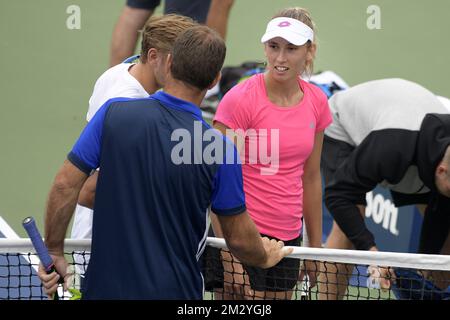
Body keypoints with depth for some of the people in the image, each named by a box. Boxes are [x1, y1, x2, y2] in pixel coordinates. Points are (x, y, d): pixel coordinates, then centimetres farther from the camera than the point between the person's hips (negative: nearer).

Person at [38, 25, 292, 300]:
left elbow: (65, 185, -7)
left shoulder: (113, 113, -10)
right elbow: (239, 238, -3)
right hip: (173, 289, -2)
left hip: (104, 286, 2)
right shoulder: (220, 149, -13)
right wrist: (264, 257, 20)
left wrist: (54, 253, 6)